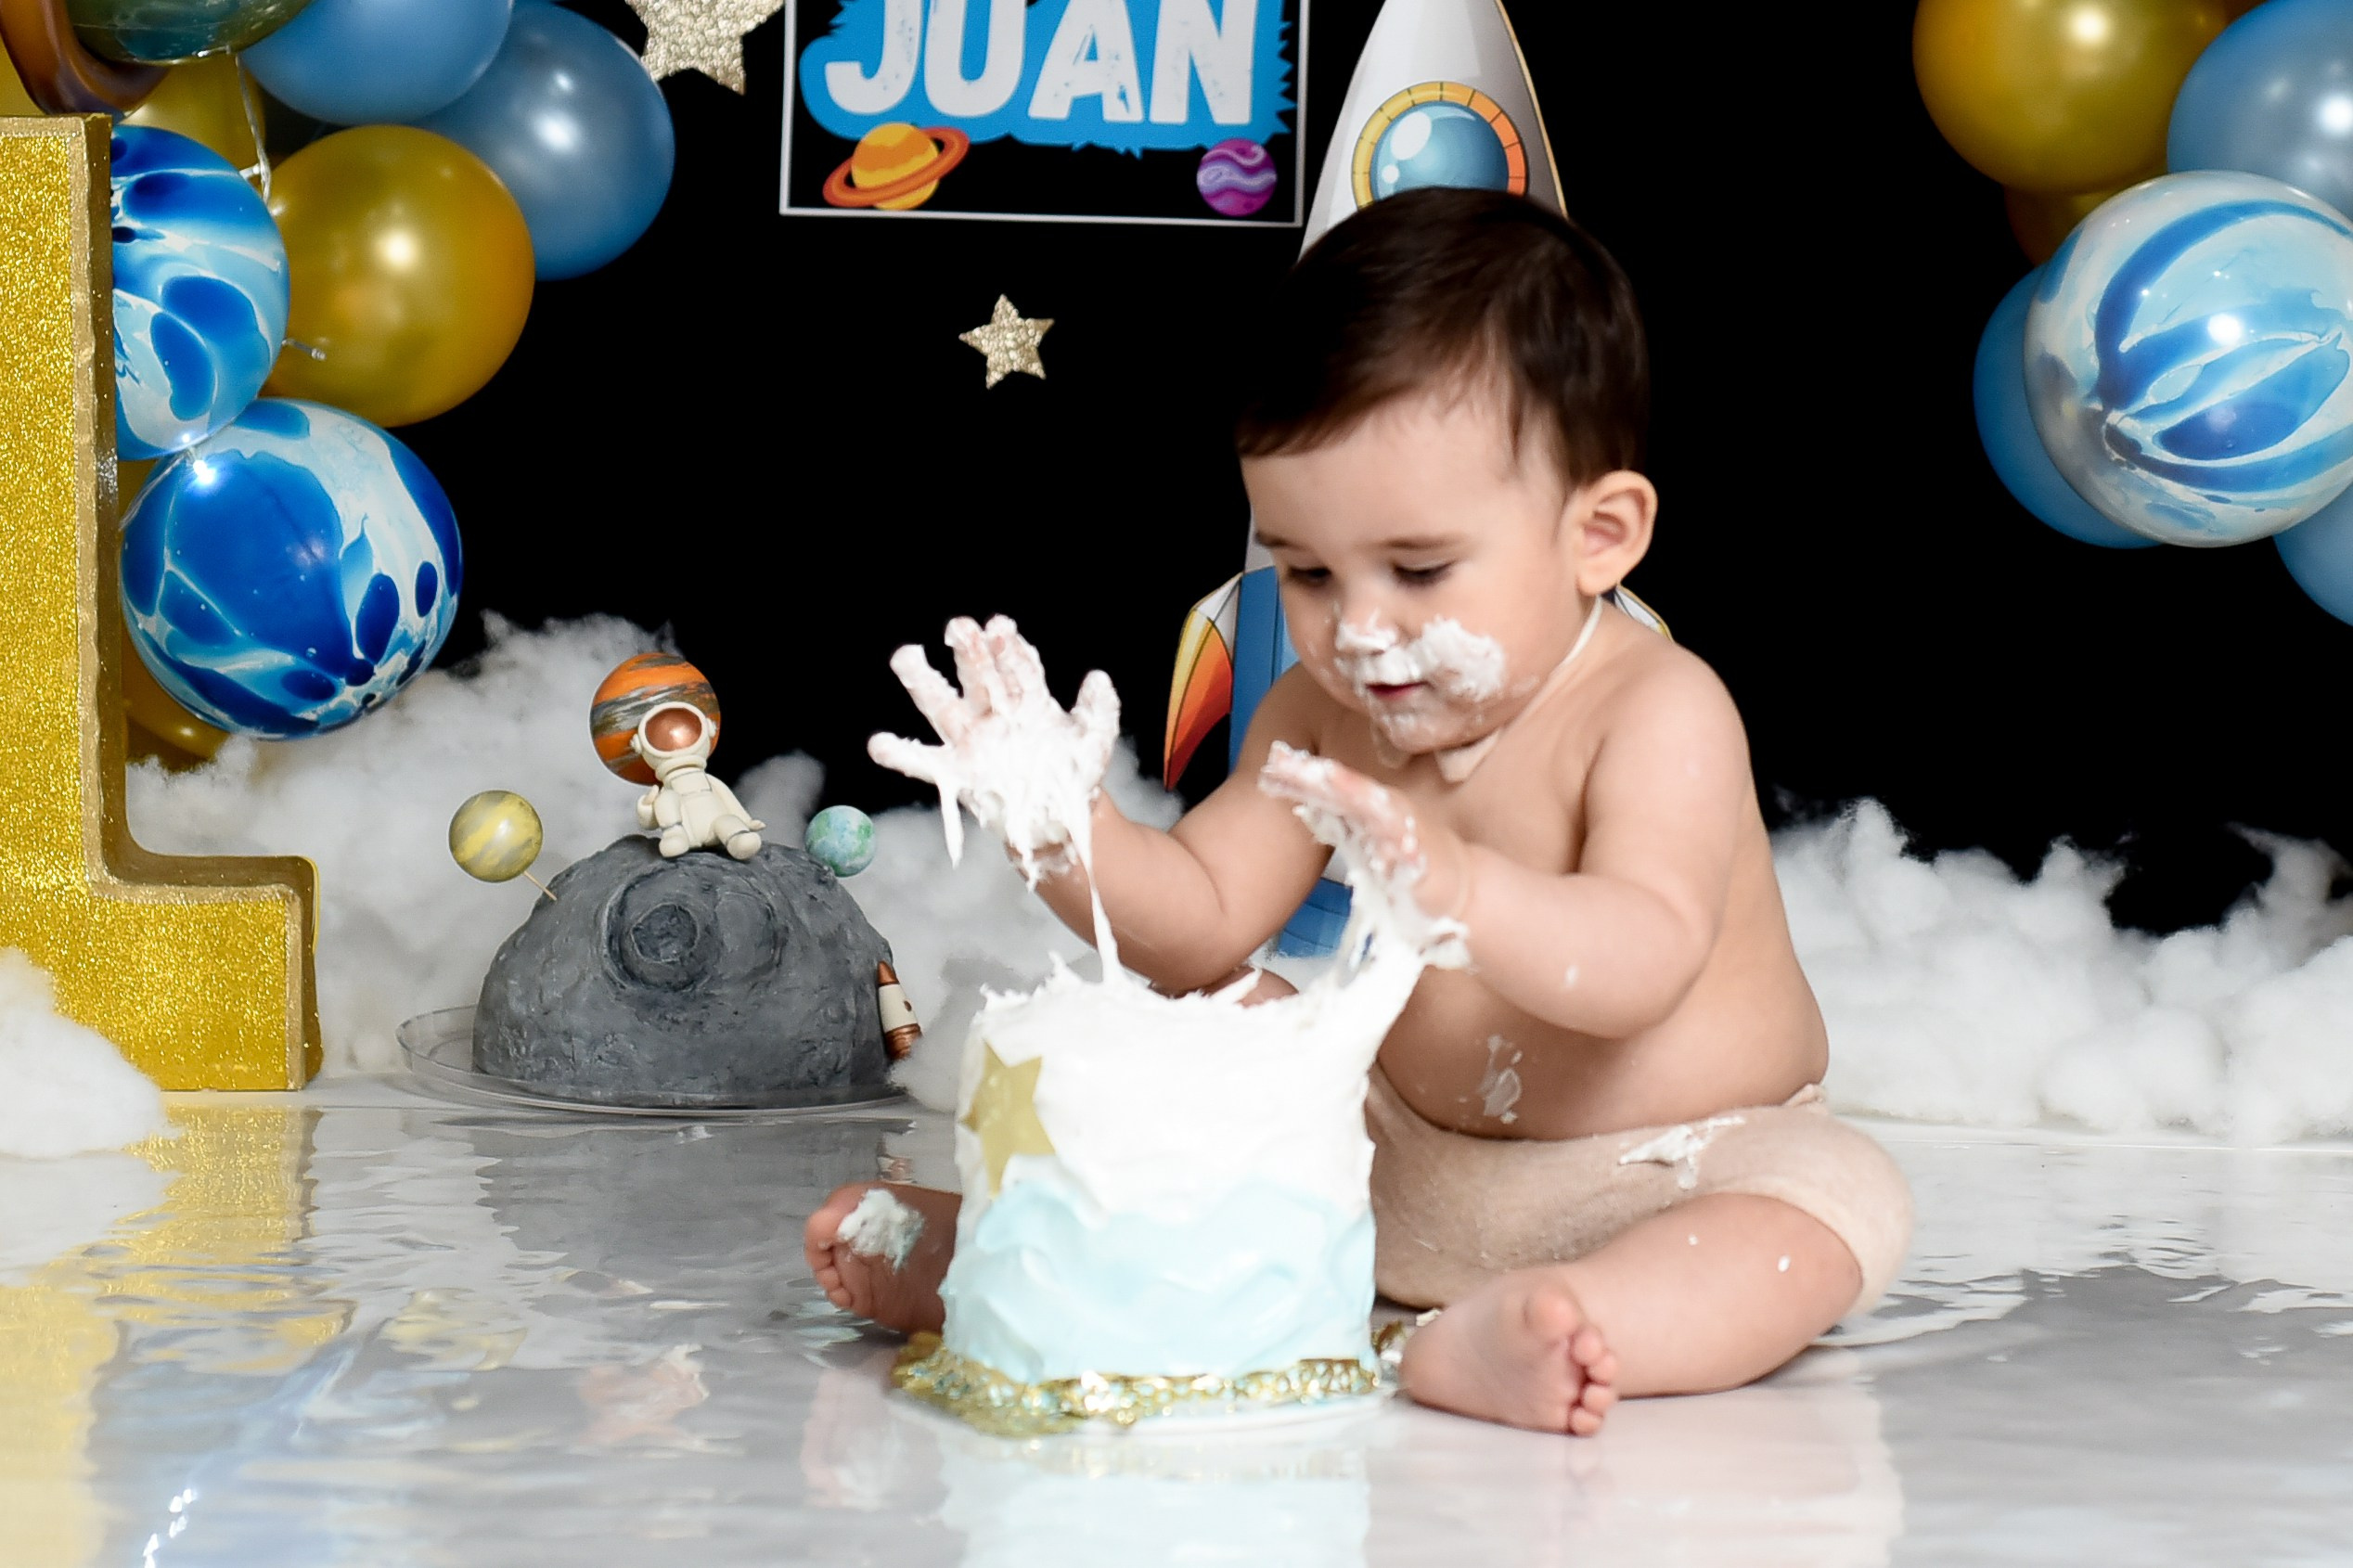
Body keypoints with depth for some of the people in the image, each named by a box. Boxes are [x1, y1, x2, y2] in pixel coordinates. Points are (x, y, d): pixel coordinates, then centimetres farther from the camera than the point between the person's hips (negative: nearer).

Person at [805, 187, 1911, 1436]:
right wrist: (1064, 827, -20)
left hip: (1667, 1175, -6)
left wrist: (1455, 889, -56)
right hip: (1413, 1166, 6)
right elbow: (1201, 920, -1)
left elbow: (1637, 967, -37)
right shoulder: (1326, 711, -1)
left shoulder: (1658, 711, -21)